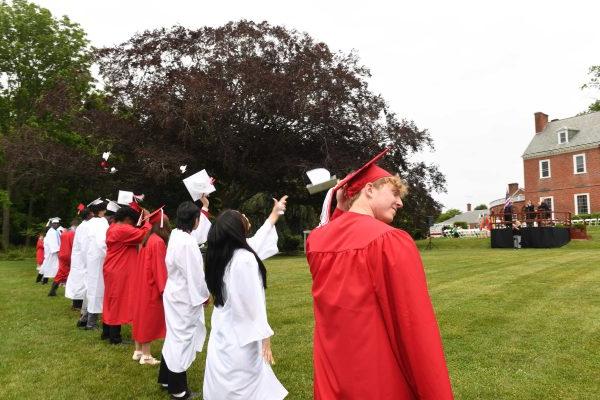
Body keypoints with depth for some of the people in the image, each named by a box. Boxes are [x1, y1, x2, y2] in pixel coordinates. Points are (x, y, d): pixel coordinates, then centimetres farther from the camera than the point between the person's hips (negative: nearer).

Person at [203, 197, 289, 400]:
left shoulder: (222, 254, 4)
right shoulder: (244, 259, -22)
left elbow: (257, 241, 19)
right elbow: (253, 303, -21)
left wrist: (274, 214, 28)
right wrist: (265, 338, -13)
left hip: (222, 333, 8)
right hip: (239, 337, -8)